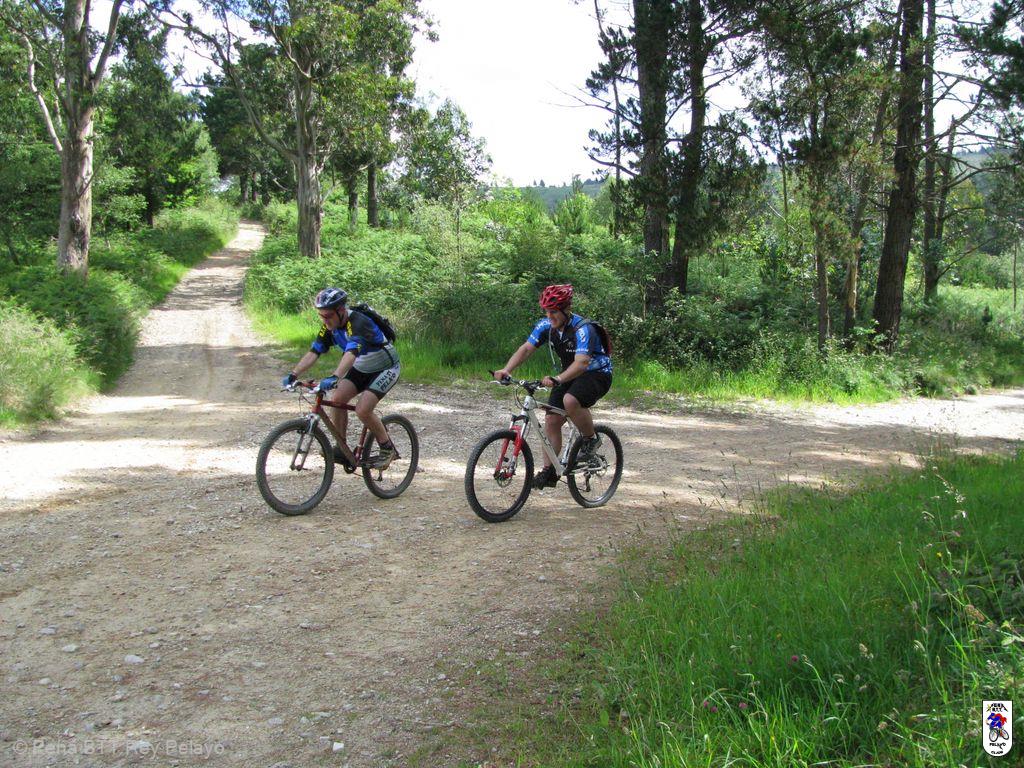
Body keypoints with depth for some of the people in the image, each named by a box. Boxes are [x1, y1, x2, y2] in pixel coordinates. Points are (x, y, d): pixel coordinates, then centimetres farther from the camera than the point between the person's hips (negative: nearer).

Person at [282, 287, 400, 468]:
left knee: (362, 410, -22)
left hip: (386, 368, -8)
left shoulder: (358, 323, -32)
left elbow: (351, 353, -47)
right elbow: (313, 352, -11)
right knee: (335, 399, -11)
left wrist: (334, 378, -61)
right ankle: (342, 449, 1)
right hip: (361, 368, 8)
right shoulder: (329, 326, -8)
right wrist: (293, 375, -23)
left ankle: (387, 448, 0)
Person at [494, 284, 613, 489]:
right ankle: (549, 472, 7)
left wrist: (557, 379, -56)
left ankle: (591, 439, -10)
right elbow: (526, 349, -13)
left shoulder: (582, 329, -29)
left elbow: (581, 363, -41)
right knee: (551, 420, -3)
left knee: (570, 401, -35)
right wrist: (506, 370, -30)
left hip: (597, 373, -7)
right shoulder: (546, 325, -9)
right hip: (570, 374, 7)